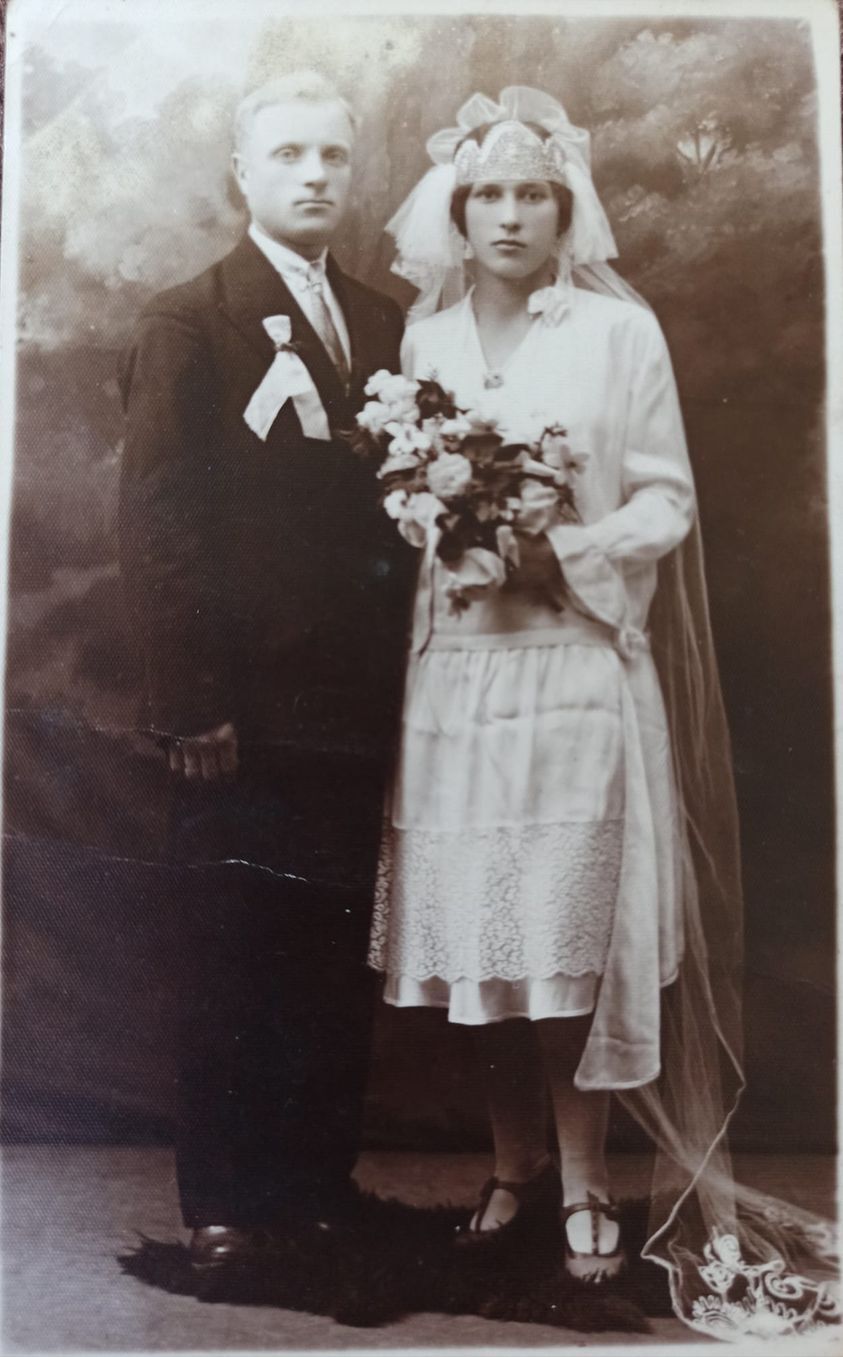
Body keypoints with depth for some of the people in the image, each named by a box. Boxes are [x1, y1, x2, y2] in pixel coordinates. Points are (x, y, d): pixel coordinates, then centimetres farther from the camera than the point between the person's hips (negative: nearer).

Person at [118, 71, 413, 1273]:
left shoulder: (383, 323, 14)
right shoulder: (188, 321, 0)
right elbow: (155, 520, -7)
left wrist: (401, 669, 2)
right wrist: (192, 704, -14)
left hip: (356, 707, 5)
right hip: (243, 712, -4)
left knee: (337, 963, 10)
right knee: (230, 968, 5)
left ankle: (320, 1184, 25)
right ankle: (225, 1205, 20)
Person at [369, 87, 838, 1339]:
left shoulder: (620, 330, 0)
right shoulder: (427, 335, 12)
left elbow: (669, 501, -1)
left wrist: (571, 550, -16)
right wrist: (447, 531, -4)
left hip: (578, 662, -3)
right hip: (459, 662, 4)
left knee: (572, 931, -2)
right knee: (479, 925, 7)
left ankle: (584, 1183, 15)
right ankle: (515, 1164, 23)